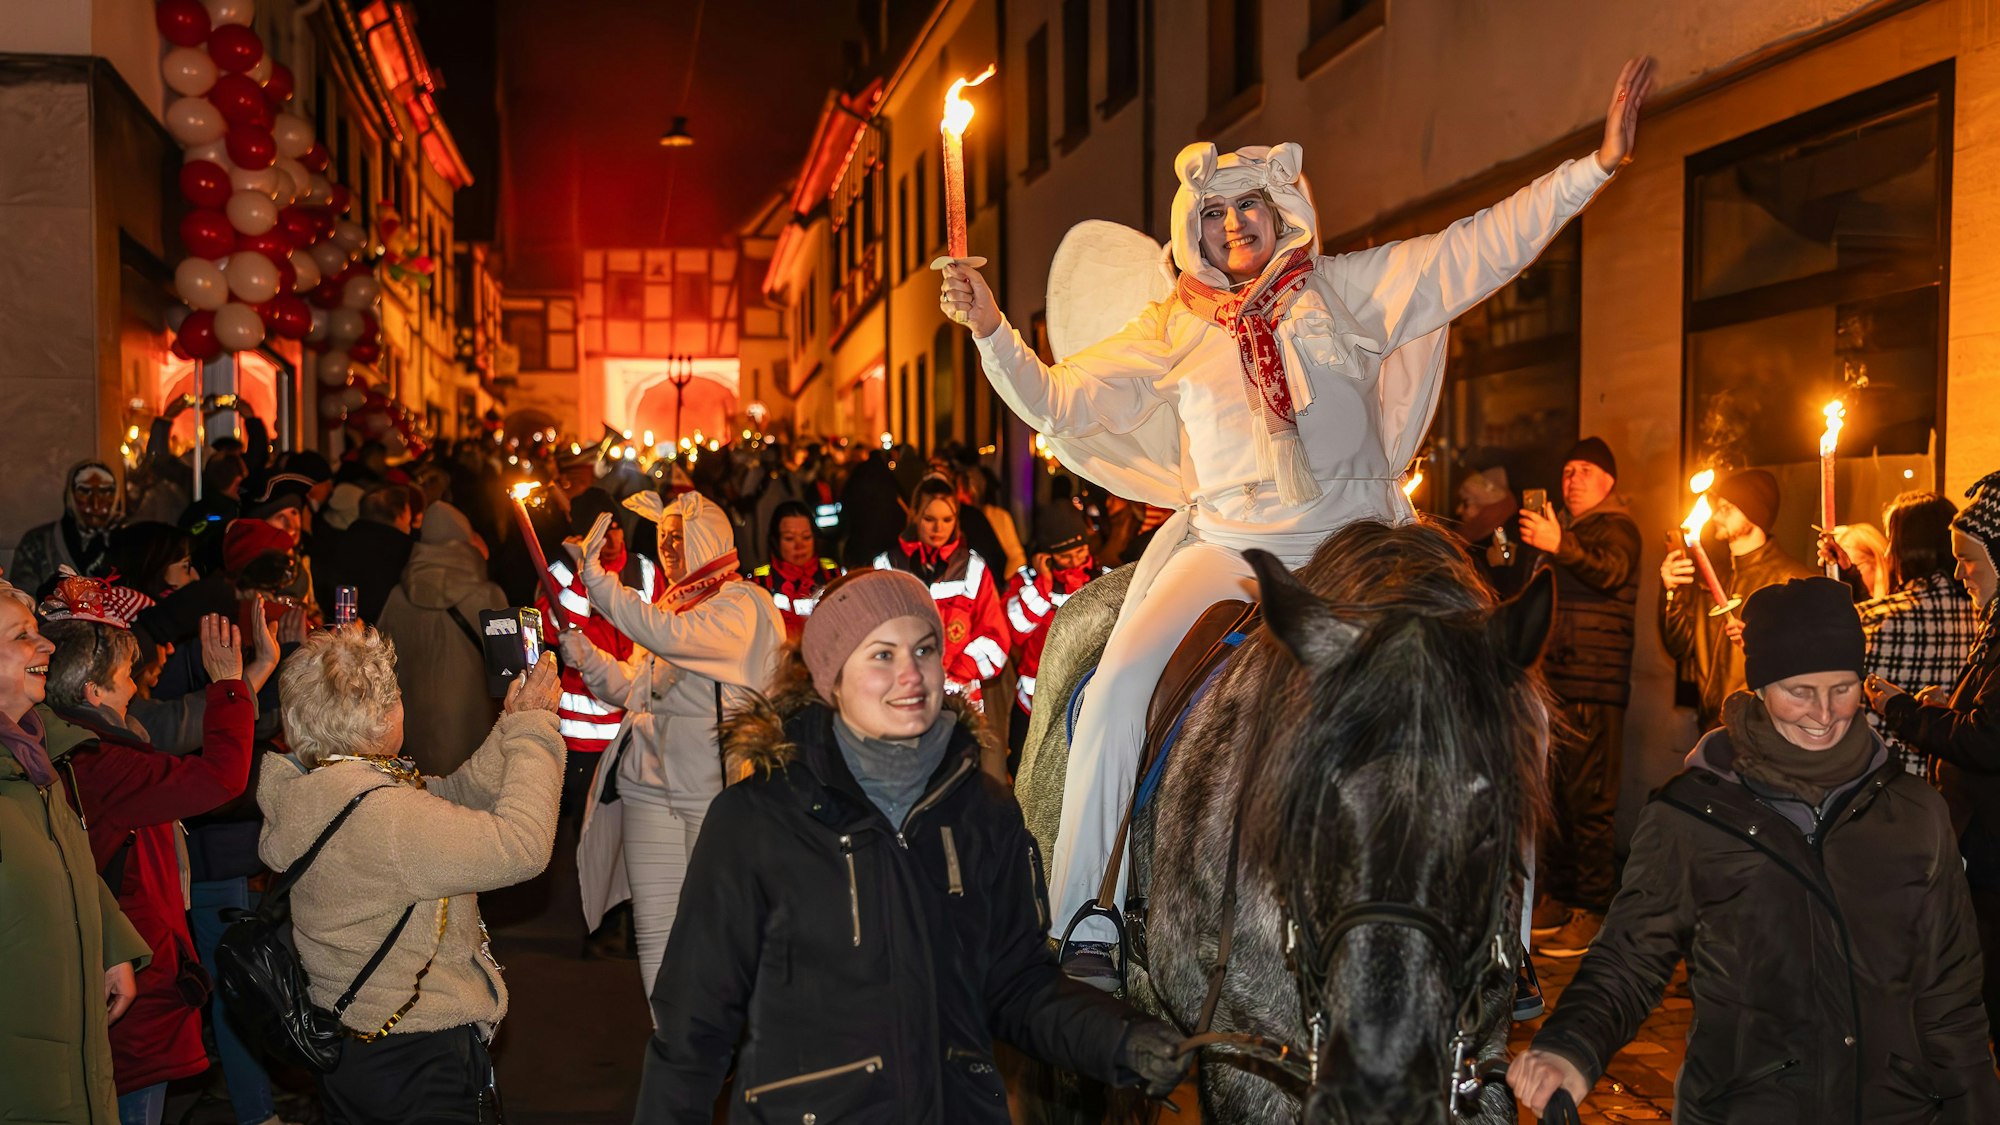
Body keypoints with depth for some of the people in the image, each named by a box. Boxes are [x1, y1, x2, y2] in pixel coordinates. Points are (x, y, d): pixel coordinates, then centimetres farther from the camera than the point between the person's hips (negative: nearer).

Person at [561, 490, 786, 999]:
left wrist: (596, 578, -23)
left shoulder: (744, 605, -8)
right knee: (654, 927, 6)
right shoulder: (668, 605, 17)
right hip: (651, 782, 7)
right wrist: (583, 653, 1)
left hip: (712, 786, -7)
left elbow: (669, 637, -24)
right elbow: (632, 688, 18)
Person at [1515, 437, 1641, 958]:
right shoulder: (1569, 528, 24)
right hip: (1557, 681, 9)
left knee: (1589, 799, -10)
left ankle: (1594, 910, -6)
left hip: (1593, 687, -9)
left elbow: (1611, 571, -28)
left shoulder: (1616, 527, -3)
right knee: (1553, 794, 12)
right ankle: (1557, 898, 20)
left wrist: (1559, 546, -43)